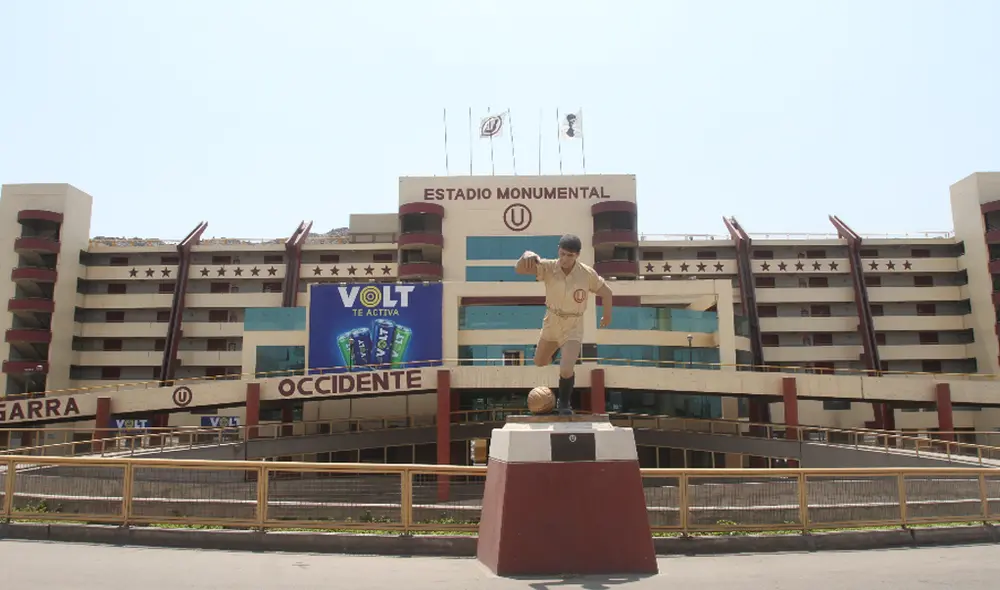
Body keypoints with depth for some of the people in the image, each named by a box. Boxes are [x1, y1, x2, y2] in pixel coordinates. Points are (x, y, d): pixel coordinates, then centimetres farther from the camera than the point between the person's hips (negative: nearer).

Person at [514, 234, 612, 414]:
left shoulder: (587, 274, -21)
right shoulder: (548, 267, -19)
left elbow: (606, 292, -3)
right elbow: (519, 270, -31)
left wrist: (607, 315, 11)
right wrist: (527, 255, -53)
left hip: (573, 327, -3)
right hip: (551, 323, 3)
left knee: (566, 370, -19)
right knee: (539, 362, 21)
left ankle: (564, 403, 12)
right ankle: (557, 348, 57)